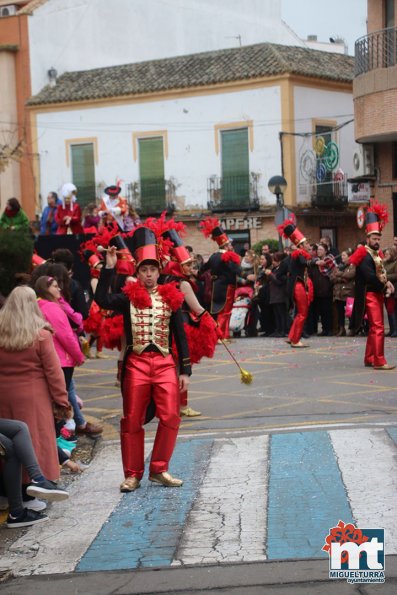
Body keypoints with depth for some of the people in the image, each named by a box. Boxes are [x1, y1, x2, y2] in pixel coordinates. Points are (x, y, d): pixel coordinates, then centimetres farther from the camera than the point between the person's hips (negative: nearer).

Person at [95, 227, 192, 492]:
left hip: (165, 363, 1)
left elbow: (180, 336, 9)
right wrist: (109, 267, -19)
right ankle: (133, 475, 13)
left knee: (171, 417, -8)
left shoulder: (171, 298, 8)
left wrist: (185, 371, 4)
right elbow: (102, 299, -16)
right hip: (136, 363, -1)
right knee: (132, 420, 3)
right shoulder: (129, 298, 4)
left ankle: (159, 470, 7)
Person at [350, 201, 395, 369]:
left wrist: (387, 283, -4)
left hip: (377, 294, 10)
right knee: (378, 328, -13)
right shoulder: (365, 256, -14)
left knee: (374, 328, 14)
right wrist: (385, 287, -12)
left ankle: (369, 359, 21)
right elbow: (370, 277, -22)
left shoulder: (376, 254, 16)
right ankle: (379, 362, -15)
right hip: (370, 295, -10)